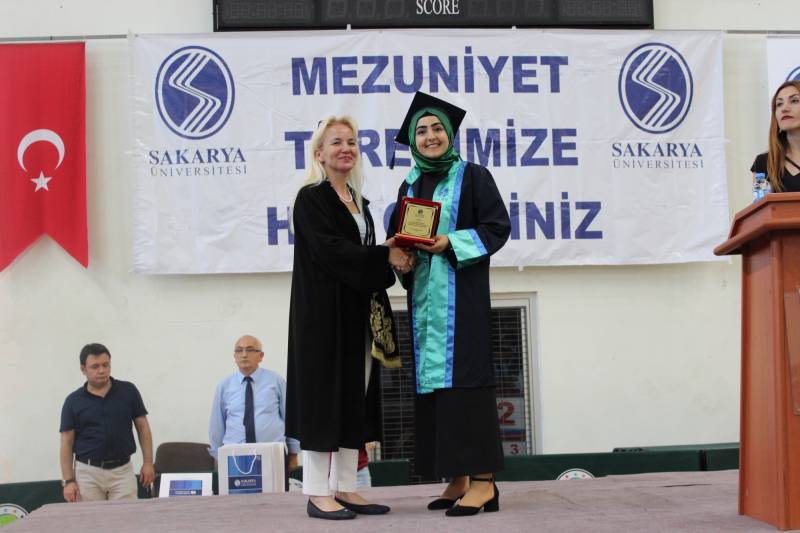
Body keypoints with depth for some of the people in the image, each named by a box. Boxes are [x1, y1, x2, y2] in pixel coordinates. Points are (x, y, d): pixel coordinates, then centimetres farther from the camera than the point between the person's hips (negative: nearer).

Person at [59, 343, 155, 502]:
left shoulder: (128, 391, 1)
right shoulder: (73, 401, 0)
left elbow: (143, 427, 4)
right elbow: (67, 443, 0)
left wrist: (148, 463, -4)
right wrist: (68, 480, -8)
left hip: (122, 470, 0)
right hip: (88, 472, 0)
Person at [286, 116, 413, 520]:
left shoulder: (358, 202, 18)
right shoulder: (311, 198, -6)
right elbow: (328, 249, -18)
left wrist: (391, 258, -4)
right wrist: (384, 255, -18)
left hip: (356, 312, 8)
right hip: (323, 311, -8)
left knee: (353, 396, 7)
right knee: (324, 394, -7)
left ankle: (344, 489, 12)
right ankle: (317, 494, -2)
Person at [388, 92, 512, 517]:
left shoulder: (473, 176, 2)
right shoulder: (409, 187, 18)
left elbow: (498, 226, -5)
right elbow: (397, 236, 19)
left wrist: (451, 242, -17)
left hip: (462, 292, -6)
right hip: (423, 293, 6)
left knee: (464, 374, -12)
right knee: (431, 379, 2)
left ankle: (483, 480, -11)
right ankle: (457, 478, 8)